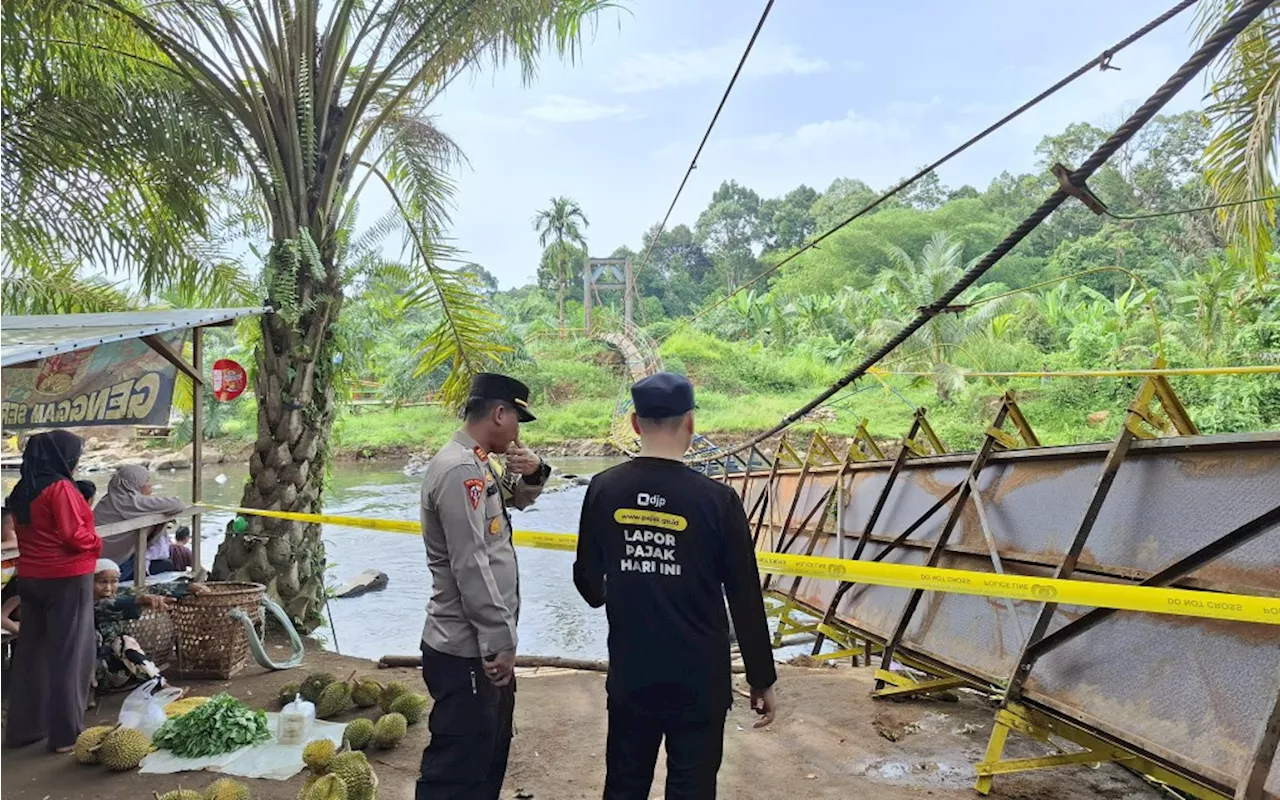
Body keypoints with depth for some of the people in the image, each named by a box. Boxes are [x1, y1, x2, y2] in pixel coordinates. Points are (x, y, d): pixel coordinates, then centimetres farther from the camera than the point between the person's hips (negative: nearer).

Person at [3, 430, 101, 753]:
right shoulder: (59, 487, -16)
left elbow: (30, 531, 17)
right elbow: (74, 535, -18)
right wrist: (97, 542, -2)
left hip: (31, 578, 8)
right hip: (66, 578, -8)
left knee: (32, 651, 14)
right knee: (69, 655, -2)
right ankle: (67, 734, 2)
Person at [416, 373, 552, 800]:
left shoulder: (480, 464, 10)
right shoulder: (460, 470, -20)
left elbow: (518, 498, 27)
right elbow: (472, 570, -25)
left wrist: (533, 472, 4)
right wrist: (501, 641, -20)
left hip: (483, 645, 10)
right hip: (468, 652, -10)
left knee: (490, 755, 22)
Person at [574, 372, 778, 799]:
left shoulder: (603, 490, -5)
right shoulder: (716, 499, -15)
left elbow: (587, 578, 8)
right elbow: (746, 601, -10)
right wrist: (762, 679, 2)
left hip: (629, 673, 3)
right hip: (699, 677, -3)